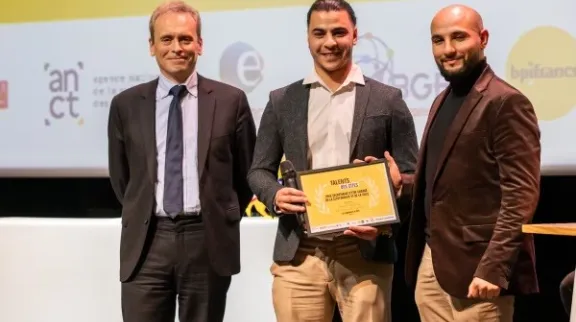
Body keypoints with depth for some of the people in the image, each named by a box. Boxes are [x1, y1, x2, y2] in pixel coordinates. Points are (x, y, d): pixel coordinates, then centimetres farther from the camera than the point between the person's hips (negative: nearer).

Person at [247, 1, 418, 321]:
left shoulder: (387, 100, 5)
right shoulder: (282, 101, 10)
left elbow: (413, 175, 6)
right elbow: (259, 170, 12)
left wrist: (396, 182, -17)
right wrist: (275, 195, -10)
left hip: (365, 253, -1)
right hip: (299, 254, 2)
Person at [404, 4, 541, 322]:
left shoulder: (506, 103, -12)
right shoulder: (443, 101, 16)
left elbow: (521, 196, -17)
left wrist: (492, 268, -22)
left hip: (475, 269, -8)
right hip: (430, 265, 8)